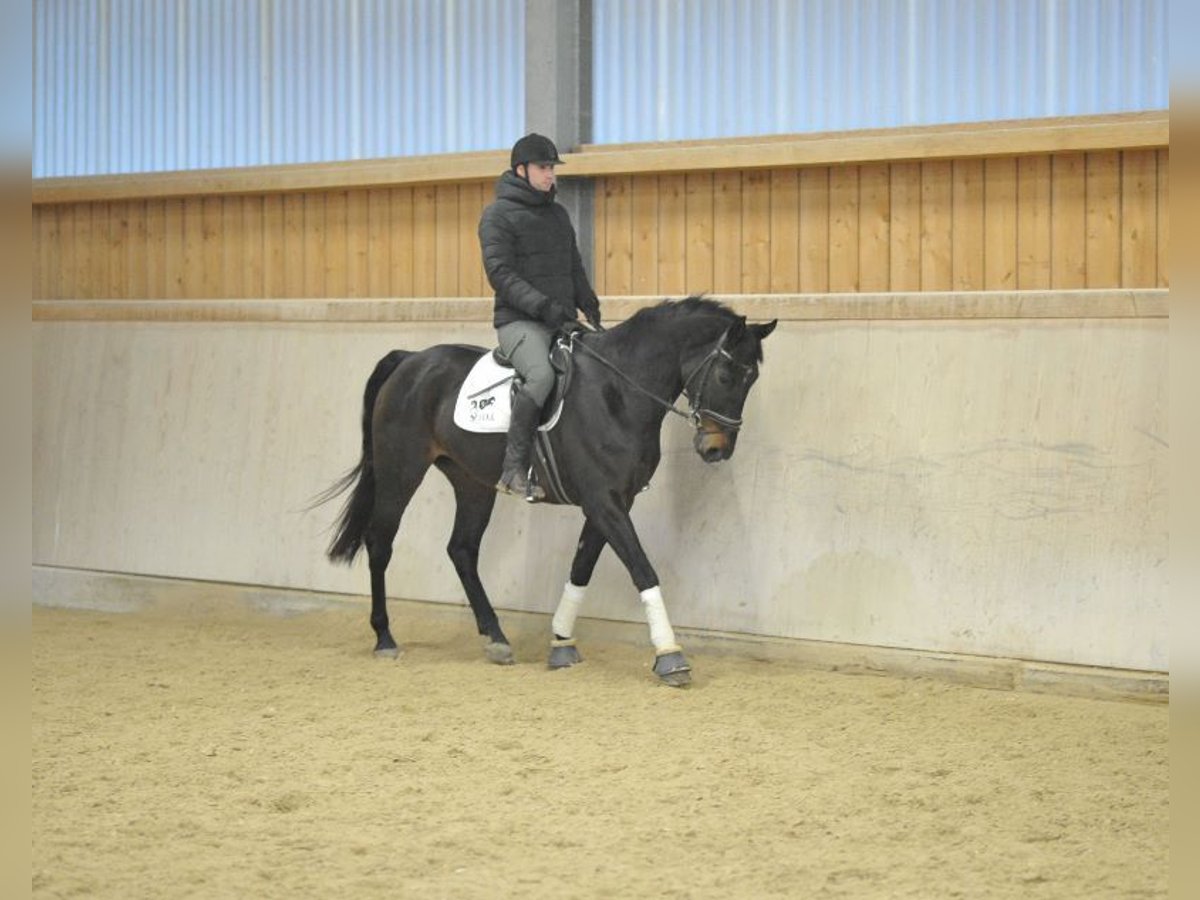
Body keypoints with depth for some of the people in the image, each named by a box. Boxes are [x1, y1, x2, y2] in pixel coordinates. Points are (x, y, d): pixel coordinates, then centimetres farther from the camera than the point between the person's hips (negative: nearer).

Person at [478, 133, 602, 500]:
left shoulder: (558, 214, 21)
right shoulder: (498, 214, -2)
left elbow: (575, 268, 26)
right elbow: (500, 272, -12)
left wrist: (589, 305, 9)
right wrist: (542, 305, -22)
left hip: (562, 321, 8)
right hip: (518, 320, -8)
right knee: (541, 374, -34)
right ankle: (514, 469, -32)